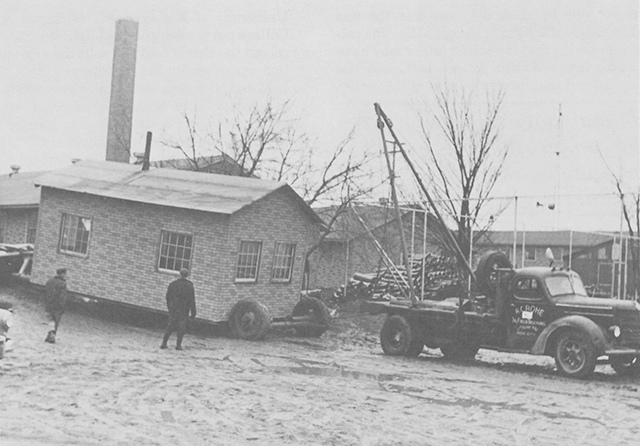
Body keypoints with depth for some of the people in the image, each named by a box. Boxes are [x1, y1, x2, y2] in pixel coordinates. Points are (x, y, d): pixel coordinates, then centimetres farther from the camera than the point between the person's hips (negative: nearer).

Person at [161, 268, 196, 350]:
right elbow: (192, 301, -9)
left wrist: (169, 307, 21)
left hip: (173, 309, 3)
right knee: (181, 327, 7)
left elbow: (168, 297, 7)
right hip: (184, 310, -2)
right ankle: (178, 344, 3)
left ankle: (164, 343, 6)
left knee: (170, 326, 11)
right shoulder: (190, 286, -8)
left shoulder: (172, 284, -1)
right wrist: (193, 313, -5)